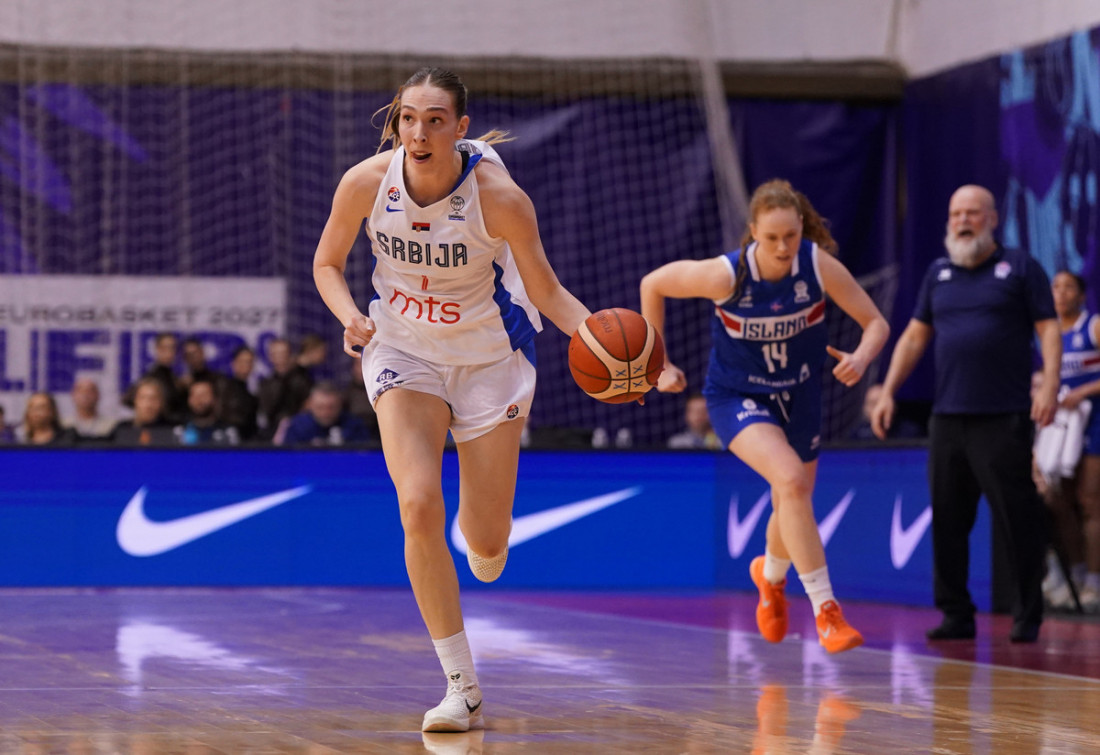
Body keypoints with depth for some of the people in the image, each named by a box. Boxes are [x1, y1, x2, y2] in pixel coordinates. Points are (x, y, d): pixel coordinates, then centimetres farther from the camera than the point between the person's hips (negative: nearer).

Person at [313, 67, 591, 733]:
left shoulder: (499, 196, -24)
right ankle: (463, 687, -10)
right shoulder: (366, 183, -17)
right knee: (419, 507, -21)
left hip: (489, 357, -1)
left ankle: (483, 544, 46)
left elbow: (547, 290, -13)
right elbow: (328, 263, 0)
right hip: (403, 352, 1)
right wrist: (351, 317, -20)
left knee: (487, 543, 2)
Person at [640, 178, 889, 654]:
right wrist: (660, 365, -8)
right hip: (738, 396, -4)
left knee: (793, 507, 17)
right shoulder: (726, 275, -25)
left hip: (798, 396, 4)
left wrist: (860, 359, -35)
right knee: (791, 480, -29)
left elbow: (876, 323, -13)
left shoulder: (820, 266, -21)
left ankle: (770, 575, 53)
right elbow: (652, 285, -10)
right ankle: (825, 611, -24)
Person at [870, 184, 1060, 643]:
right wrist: (888, 392, 11)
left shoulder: (1019, 268, 5)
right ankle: (956, 614, 11)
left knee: (1018, 518, -5)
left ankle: (1027, 617, 2)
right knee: (947, 519, 3)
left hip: (1004, 418, -4)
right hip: (947, 416, 4)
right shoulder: (938, 274, 17)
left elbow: (1048, 329, 0)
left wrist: (1049, 385, -14)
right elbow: (915, 336, 19)